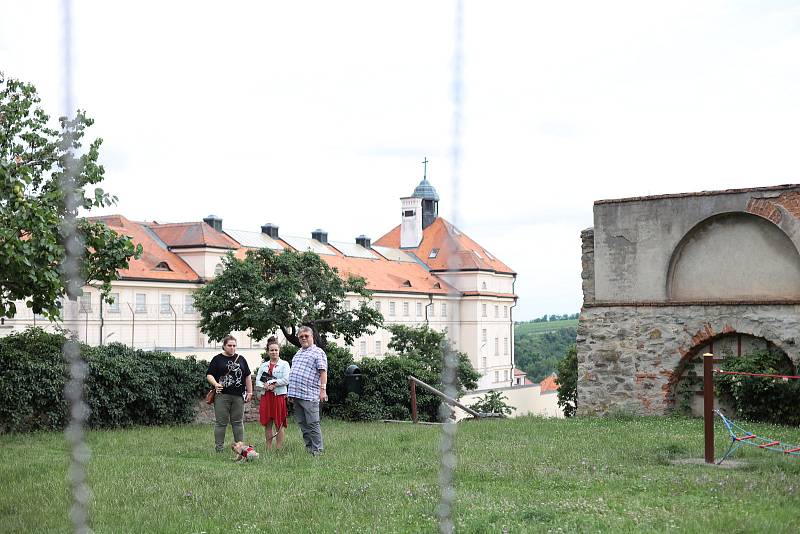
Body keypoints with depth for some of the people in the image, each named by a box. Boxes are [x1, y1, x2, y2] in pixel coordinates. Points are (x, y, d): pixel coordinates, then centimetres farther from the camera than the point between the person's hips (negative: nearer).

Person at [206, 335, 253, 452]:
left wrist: (249, 392, 12)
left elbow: (247, 377, 18)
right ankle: (219, 448, 2)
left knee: (238, 422, 6)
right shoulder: (217, 359, 5)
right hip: (222, 395, -3)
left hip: (238, 395, 3)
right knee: (221, 422, -1)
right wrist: (215, 384, -18)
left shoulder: (241, 359, 15)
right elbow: (209, 375, 1)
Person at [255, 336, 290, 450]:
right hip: (266, 396, 3)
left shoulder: (284, 364, 2)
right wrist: (265, 386, -12)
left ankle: (278, 448, 4)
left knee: (279, 424, -1)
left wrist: (271, 383, -11)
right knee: (267, 424, 5)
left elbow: (286, 380, -9)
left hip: (279, 396, -3)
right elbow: (257, 381, 8)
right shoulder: (263, 365, 13)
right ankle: (268, 448, 11)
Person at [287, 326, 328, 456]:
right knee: (302, 424, 10)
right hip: (296, 395, 8)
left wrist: (322, 389, -19)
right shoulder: (298, 354, 23)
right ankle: (309, 448, 16)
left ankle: (317, 450, -4)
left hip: (309, 395, -8)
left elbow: (323, 372, -10)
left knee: (312, 424, -8)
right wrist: (291, 393, 21)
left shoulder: (318, 352, -1)